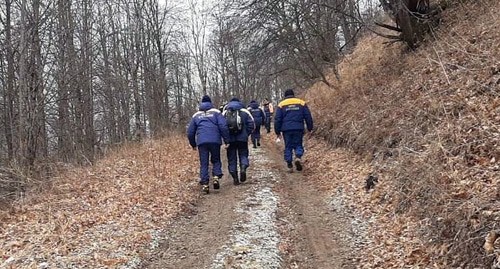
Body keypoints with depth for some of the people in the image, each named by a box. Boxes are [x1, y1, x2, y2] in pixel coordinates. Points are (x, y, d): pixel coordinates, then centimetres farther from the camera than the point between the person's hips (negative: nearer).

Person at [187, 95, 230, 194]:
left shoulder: (196, 115, 19)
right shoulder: (216, 112, 10)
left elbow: (190, 132, 21)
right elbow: (223, 126, -3)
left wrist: (193, 144, 33)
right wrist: (226, 140, 0)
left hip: (201, 142, 1)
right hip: (215, 141, -1)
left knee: (203, 164, 5)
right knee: (216, 160, 15)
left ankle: (204, 184, -1)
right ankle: (216, 177, -6)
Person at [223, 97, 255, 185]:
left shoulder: (225, 113, 8)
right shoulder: (244, 112, 5)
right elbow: (251, 124, -1)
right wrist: (246, 134, 8)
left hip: (230, 139, 1)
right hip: (242, 138, -1)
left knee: (231, 158, 8)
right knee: (243, 154, 13)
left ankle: (235, 178, 4)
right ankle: (243, 168, -16)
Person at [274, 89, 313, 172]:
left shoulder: (281, 104, 6)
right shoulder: (301, 103, 7)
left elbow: (277, 119, 4)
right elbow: (308, 117, 6)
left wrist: (277, 131, 9)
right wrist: (310, 128, 14)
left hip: (286, 129, 0)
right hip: (298, 128, 0)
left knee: (288, 147, 8)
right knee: (298, 145, 13)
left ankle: (289, 165, 5)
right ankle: (298, 157, -15)